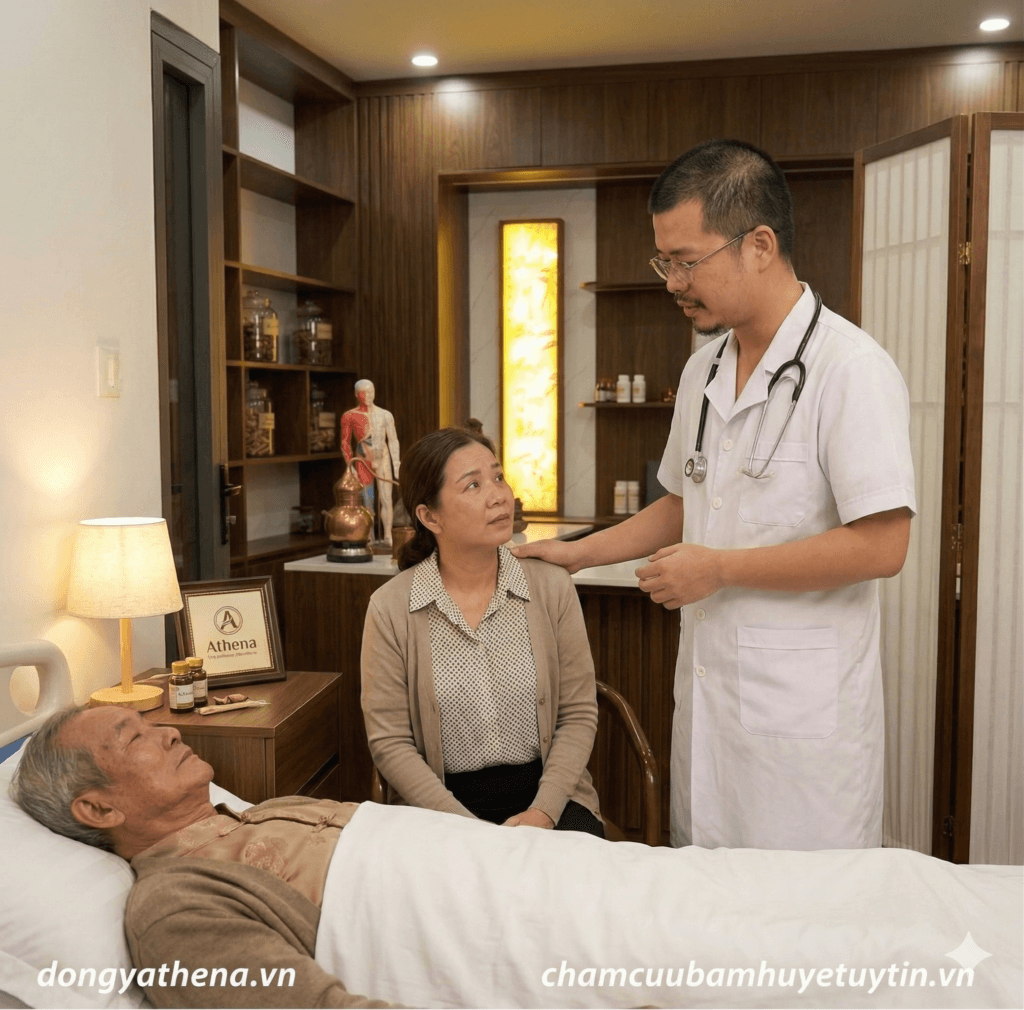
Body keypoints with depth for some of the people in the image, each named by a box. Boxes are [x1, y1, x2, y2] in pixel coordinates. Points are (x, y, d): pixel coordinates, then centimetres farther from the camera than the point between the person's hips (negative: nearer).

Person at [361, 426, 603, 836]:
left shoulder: (552, 587, -2)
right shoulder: (390, 609, -6)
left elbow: (578, 715, 1)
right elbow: (389, 741, -5)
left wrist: (542, 812, -12)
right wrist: (465, 827, -15)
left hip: (546, 793, 1)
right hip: (440, 801, -1)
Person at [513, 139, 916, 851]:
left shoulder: (851, 369, -15)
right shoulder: (704, 370, 11)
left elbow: (881, 546, -21)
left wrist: (720, 568, -16)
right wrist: (580, 552, 15)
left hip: (803, 709, -7)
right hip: (705, 687, 7)